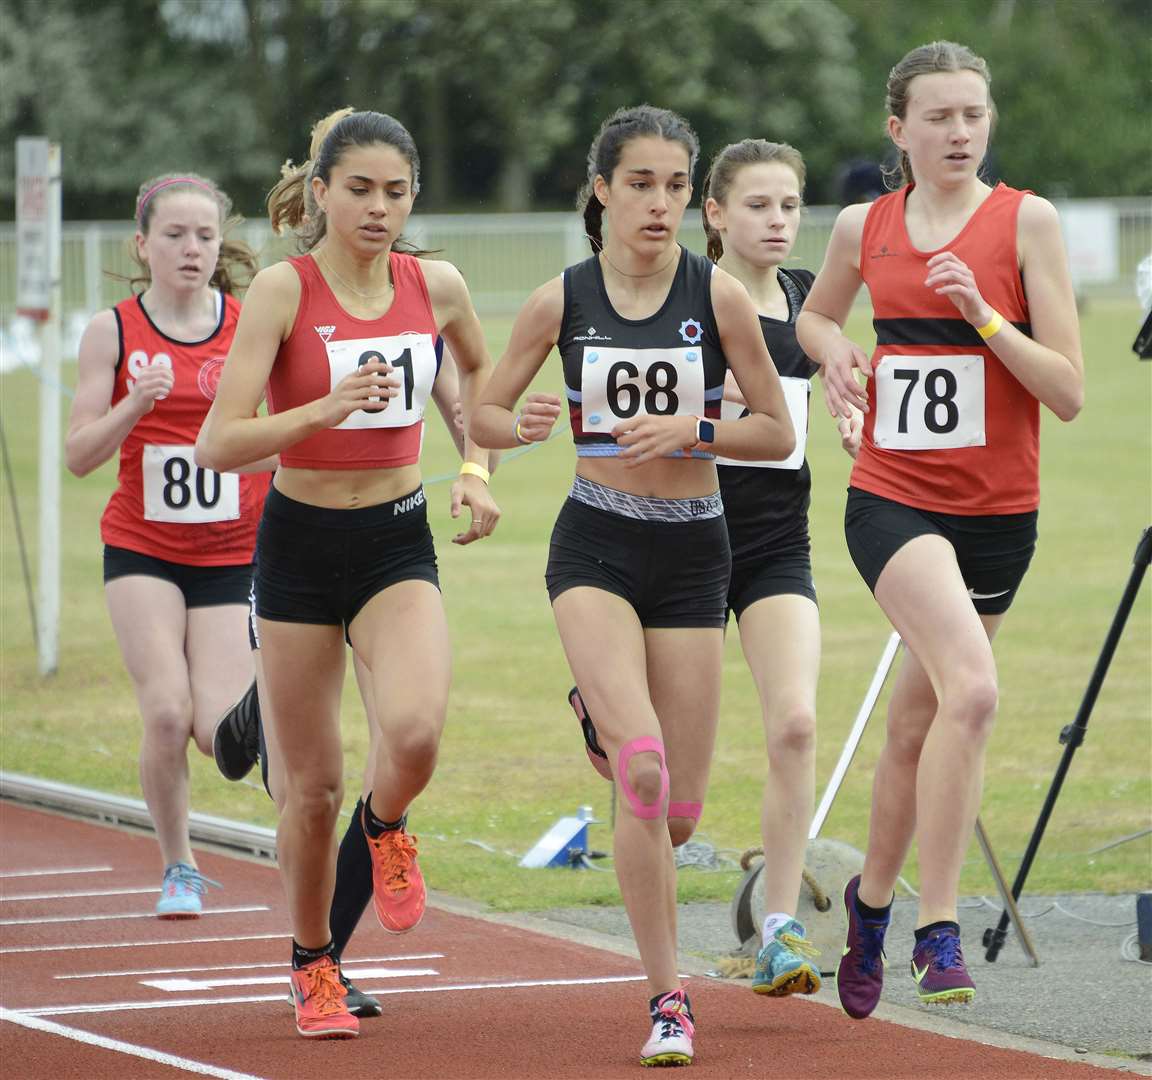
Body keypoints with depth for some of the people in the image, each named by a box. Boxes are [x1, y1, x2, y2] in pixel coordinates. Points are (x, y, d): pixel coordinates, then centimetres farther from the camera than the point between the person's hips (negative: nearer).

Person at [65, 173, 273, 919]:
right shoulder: (114, 333, -2)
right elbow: (79, 455, -5)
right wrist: (136, 403, -20)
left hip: (232, 555, 0)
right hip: (143, 551, 0)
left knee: (219, 732, -9)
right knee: (166, 715, -15)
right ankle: (179, 869, 6)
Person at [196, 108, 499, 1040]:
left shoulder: (437, 287, -2)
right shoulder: (283, 290, -13)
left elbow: (479, 371, 22)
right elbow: (217, 444, -19)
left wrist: (477, 467, 8)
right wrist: (325, 410, -31)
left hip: (398, 542, 2)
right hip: (301, 543, -2)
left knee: (416, 730, -25)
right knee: (313, 785, 4)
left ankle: (386, 826, 11)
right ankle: (312, 964, 27)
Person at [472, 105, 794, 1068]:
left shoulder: (718, 296, -3)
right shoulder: (561, 302, -2)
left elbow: (778, 433, 1)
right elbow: (484, 416, 8)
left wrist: (689, 430, -16)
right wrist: (524, 425, -15)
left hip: (693, 553, 1)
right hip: (596, 548, -1)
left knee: (679, 809, 3)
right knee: (642, 771, -22)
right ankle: (668, 998, -14)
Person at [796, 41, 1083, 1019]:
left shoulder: (1025, 221, -4)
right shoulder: (864, 229, 3)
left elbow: (1068, 392, -7)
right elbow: (816, 316, 25)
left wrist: (983, 316, -19)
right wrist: (835, 351, 3)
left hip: (998, 511, 1)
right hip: (891, 499, -1)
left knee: (918, 726, 12)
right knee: (972, 688, -25)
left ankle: (872, 898, 37)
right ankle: (938, 929, -19)